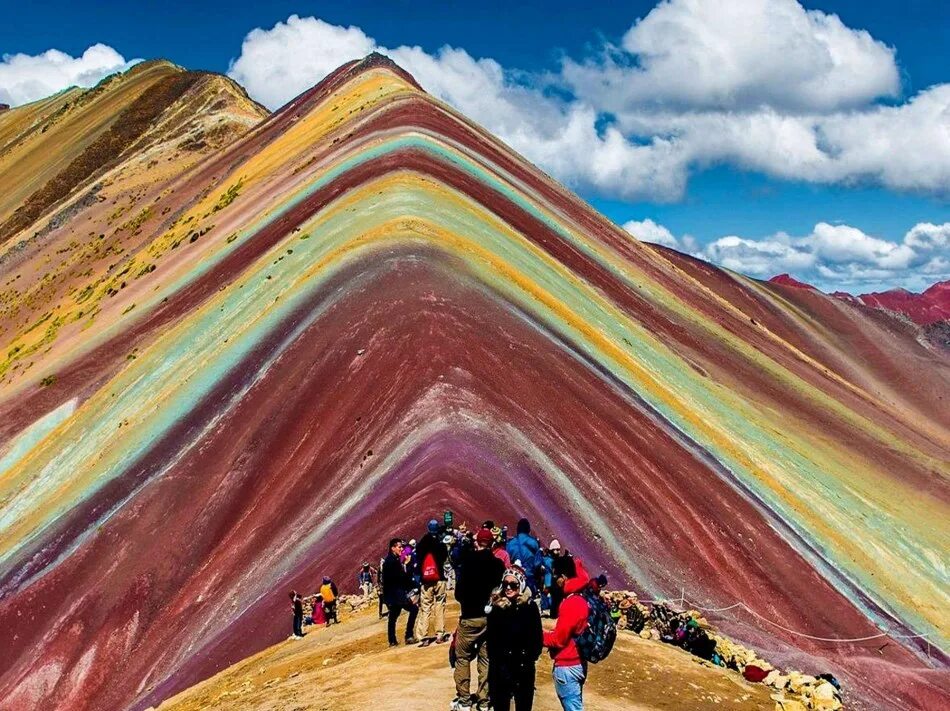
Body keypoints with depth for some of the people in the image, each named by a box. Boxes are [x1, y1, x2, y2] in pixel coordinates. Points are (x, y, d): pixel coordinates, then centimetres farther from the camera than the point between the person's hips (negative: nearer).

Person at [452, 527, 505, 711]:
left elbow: (459, 591, -11)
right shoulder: (498, 564, -3)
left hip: (470, 616, -4)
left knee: (462, 657, 8)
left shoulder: (468, 561, -12)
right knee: (486, 659, 11)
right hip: (490, 616, 4)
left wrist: (465, 602, 8)